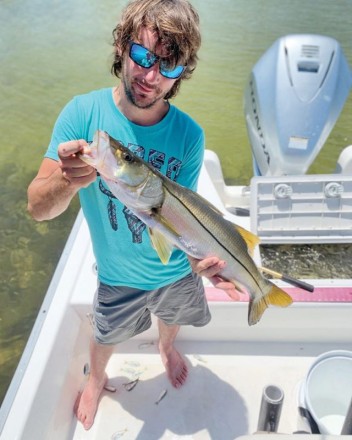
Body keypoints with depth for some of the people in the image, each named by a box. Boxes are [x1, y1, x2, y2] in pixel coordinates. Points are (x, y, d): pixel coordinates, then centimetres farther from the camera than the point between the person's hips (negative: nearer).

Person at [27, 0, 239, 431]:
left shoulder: (189, 135, -21)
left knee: (171, 318, 32)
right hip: (118, 275, -1)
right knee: (106, 337, 26)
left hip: (176, 270, 1)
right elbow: (38, 208, -24)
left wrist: (200, 256, -36)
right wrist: (69, 181, -47)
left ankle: (166, 348, 70)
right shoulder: (83, 113, -24)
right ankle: (96, 378, 63)